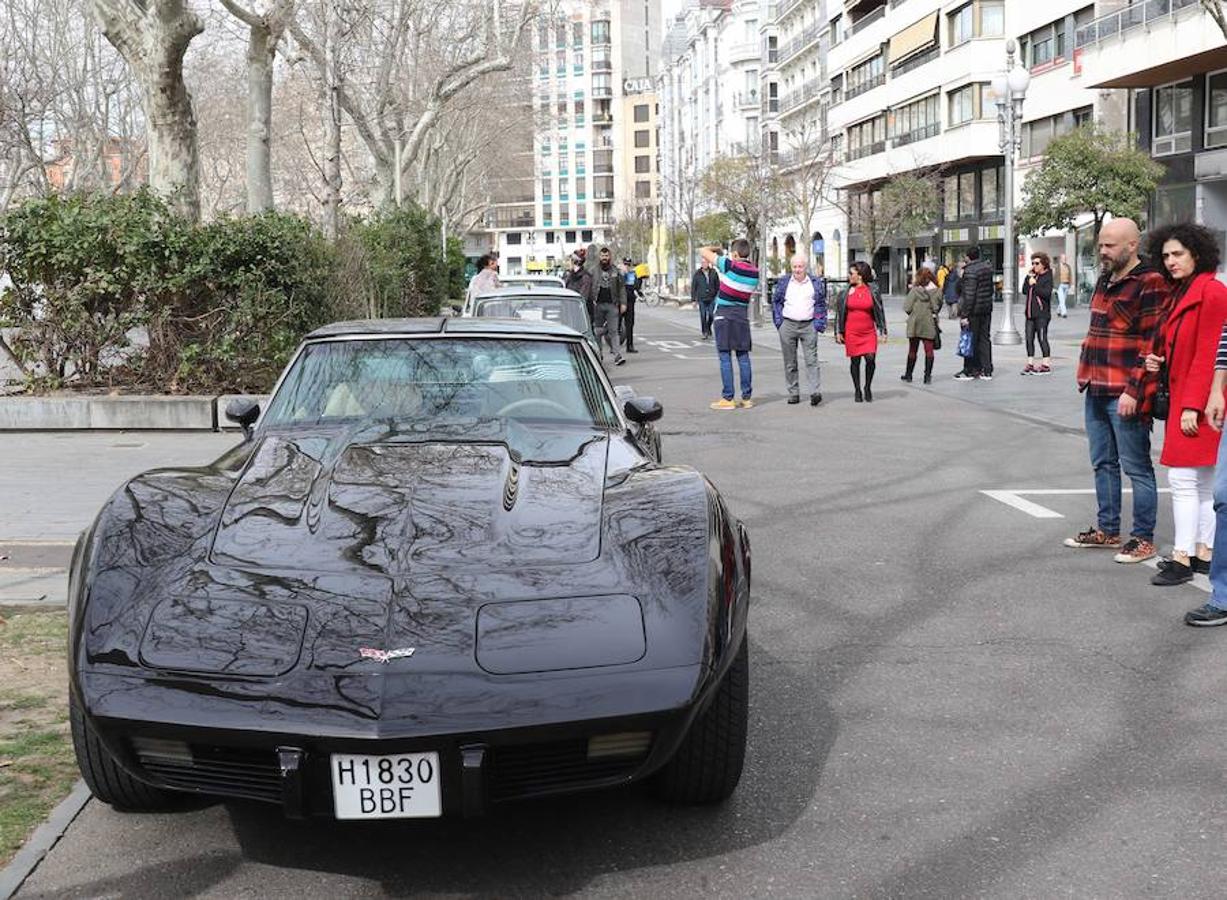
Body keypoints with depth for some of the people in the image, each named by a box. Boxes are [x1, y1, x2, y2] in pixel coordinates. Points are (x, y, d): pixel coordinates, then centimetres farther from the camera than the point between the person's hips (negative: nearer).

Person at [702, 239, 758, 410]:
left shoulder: (729, 265, -14)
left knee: (725, 357, -3)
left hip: (723, 315, -5)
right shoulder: (755, 271, 2)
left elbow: (703, 251, -10)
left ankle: (727, 398, -5)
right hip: (742, 315, 5)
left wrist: (716, 249, 12)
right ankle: (746, 398, 10)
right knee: (743, 357, 8)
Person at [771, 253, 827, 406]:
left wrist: (819, 323, 0)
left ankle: (815, 392, -16)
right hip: (788, 326, 1)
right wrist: (779, 322, 4)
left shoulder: (816, 283, 8)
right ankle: (793, 393, 10)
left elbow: (821, 304, 10)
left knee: (811, 360, -10)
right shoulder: (783, 283, 9)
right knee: (790, 363, 3)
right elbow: (776, 302, 13)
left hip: (808, 326, -1)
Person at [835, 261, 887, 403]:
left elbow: (880, 310, 6)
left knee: (870, 359, -11)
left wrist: (883, 330, 3)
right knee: (855, 361, 3)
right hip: (851, 332, 1)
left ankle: (868, 387, 11)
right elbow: (839, 312, 8)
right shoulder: (847, 290, 4)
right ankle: (857, 391, 16)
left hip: (869, 332, -1)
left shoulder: (872, 290, 1)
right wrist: (838, 332, 5)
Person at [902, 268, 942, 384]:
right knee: (929, 350, 4)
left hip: (915, 324, -1)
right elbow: (938, 307, 6)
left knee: (912, 350, 11)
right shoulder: (937, 291, -3)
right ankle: (928, 376, 0)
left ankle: (908, 374, 20)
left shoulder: (915, 290, -12)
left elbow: (907, 307, -11)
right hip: (930, 324, 2)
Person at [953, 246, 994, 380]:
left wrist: (964, 315, -21)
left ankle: (969, 371, 6)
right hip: (987, 309, 8)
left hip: (974, 310, -8)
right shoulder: (988, 268, 8)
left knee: (971, 340, 0)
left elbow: (969, 295, -22)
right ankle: (987, 371, 13)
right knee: (984, 339, 12)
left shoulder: (970, 271, -18)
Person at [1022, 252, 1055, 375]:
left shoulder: (1047, 277, -5)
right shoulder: (1032, 276, 16)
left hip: (1041, 314, -7)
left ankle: (1046, 365, 1)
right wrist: (1028, 278, 1)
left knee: (1042, 338, -4)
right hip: (1030, 313, 7)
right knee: (1029, 338, 7)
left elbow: (1047, 293, -18)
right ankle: (1030, 363, 13)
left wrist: (1034, 285, -16)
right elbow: (1024, 291, 9)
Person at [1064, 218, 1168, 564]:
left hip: (1125, 395, -9)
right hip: (1096, 392, 9)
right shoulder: (1105, 281, 15)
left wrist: (1133, 391, -20)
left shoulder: (1149, 284, -13)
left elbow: (1151, 343, -17)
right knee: (1103, 463, 17)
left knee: (1136, 467, -1)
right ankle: (1107, 530, 28)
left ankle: (1143, 538, 7)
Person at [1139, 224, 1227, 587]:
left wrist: (1192, 406, -20)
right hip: (1181, 396, 10)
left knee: (1184, 478, -10)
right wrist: (1156, 358, 4)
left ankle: (1182, 558, -7)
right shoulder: (1179, 293, 16)